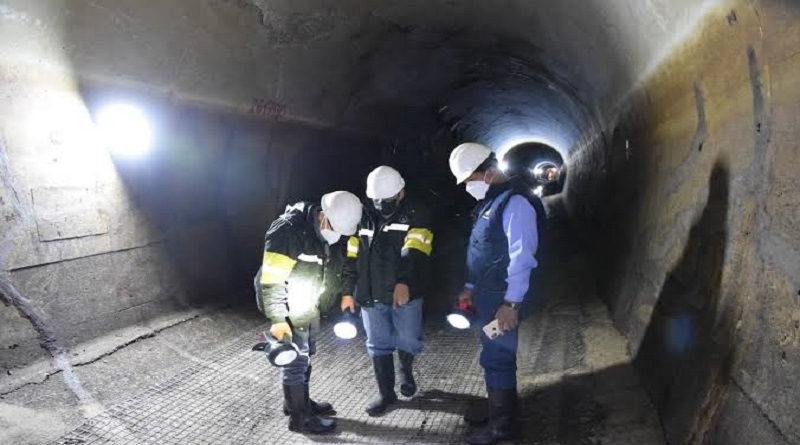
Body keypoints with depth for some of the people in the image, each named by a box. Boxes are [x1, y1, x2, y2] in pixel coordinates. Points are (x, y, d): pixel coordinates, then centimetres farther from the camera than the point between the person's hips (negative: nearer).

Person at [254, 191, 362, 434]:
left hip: (307, 306, 9)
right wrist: (277, 319, -24)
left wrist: (316, 303, 21)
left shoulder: (319, 229, 2)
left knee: (305, 356, 20)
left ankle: (297, 402, 38)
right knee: (295, 361, 2)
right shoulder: (287, 230, -26)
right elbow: (271, 281, -26)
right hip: (289, 308, -9)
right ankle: (300, 417, 17)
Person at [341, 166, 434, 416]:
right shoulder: (365, 218, 9)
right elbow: (353, 258, 14)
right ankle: (386, 394, 26)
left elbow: (414, 253, -21)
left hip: (405, 293, -4)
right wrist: (349, 291, 13)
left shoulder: (416, 215, -6)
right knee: (378, 346, 10)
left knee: (408, 342, 4)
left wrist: (403, 282, -35)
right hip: (371, 295, 4)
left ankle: (407, 373, 38)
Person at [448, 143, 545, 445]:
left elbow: (522, 257, -23)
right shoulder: (488, 203, 12)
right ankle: (497, 408, 33)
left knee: (498, 359, 1)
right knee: (494, 356, 18)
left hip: (502, 299, -9)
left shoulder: (515, 203, -19)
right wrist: (470, 288, 18)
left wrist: (511, 303, -24)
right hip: (486, 295, 9)